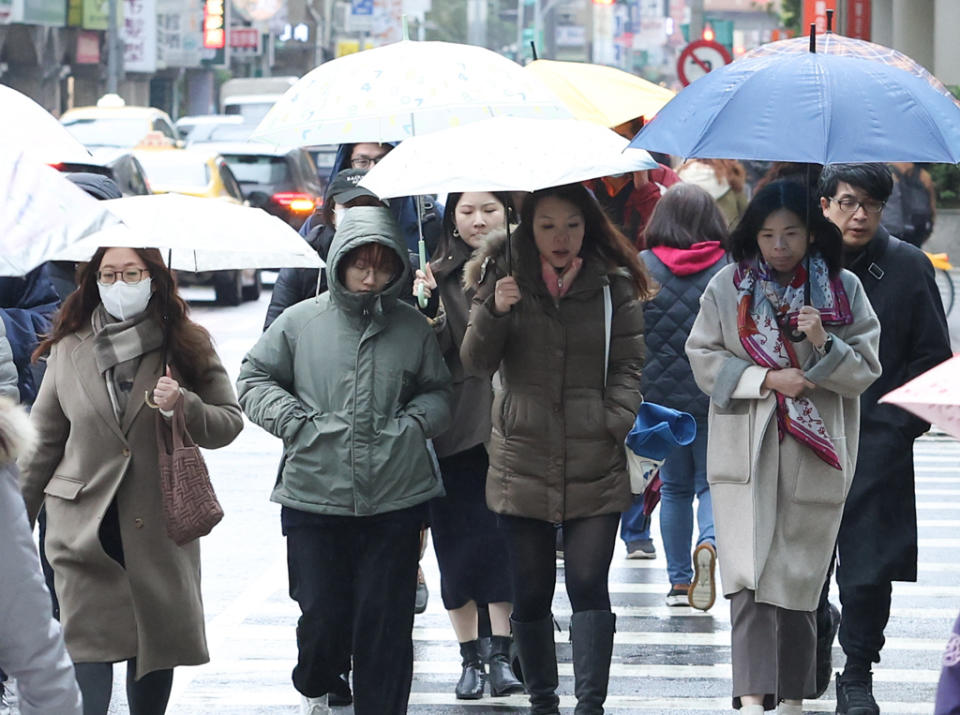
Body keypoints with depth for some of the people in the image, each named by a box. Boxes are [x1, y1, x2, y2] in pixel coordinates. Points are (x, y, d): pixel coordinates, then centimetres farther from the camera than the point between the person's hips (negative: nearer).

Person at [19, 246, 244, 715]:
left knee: (157, 642, 8)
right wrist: (18, 516, 9)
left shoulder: (187, 346, 4)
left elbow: (230, 421, 4)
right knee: (88, 647, -12)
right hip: (85, 528, -1)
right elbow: (43, 441, 10)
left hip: (160, 526, 1)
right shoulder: (68, 350, 5)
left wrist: (184, 405, -16)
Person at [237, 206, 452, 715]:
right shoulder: (301, 322, 1)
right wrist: (294, 420, -5)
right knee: (322, 616, 2)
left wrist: (414, 421, -2)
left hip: (395, 503, 1)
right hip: (313, 499, -1)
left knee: (385, 623, 2)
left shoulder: (413, 328, 6)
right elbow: (254, 379, 9)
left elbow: (438, 392, 17)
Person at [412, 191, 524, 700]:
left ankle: (500, 654, 2)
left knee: (504, 536, -2)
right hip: (457, 426, 1)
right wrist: (428, 309, -21)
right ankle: (470, 657, 13)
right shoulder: (441, 276, 4)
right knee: (460, 539, 4)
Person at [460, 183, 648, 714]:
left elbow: (629, 364, 7)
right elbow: (477, 365, -1)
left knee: (588, 585, -10)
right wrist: (494, 312, -19)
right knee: (530, 592, 6)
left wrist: (617, 420, -10)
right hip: (522, 462, 1)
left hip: (595, 464, -1)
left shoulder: (613, 285, 3)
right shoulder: (502, 276, 4)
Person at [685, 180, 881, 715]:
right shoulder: (729, 286, -1)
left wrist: (824, 344, -18)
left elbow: (865, 371, 1)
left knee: (799, 577, 7)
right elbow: (703, 356, 1)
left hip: (814, 454, 1)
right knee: (748, 576, -11)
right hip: (745, 451, -1)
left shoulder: (843, 289, 1)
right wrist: (766, 379, -13)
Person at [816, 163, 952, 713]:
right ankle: (819, 624, 39)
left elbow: (933, 356, 4)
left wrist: (903, 422, -4)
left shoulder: (908, 267, 0)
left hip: (878, 442, -2)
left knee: (867, 572, -4)